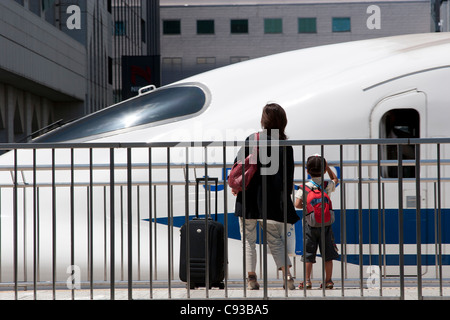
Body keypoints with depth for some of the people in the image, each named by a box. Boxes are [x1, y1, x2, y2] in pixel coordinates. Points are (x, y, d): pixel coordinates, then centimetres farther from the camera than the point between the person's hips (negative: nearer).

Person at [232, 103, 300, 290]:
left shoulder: (252, 140, -7)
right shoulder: (286, 146, -2)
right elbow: (289, 177, 1)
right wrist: (285, 194, 13)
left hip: (249, 199, -2)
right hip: (272, 201, 2)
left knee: (249, 240, 9)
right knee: (275, 240, 13)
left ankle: (251, 278, 6)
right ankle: (287, 275, 0)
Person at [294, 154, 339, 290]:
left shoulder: (304, 188, -7)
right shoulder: (328, 185, 0)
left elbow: (297, 204, -14)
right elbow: (335, 179, 23)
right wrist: (327, 166, 19)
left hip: (310, 224, -1)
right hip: (326, 223, 1)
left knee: (308, 254, 4)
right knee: (328, 254, 7)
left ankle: (307, 280, 2)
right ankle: (328, 280, 9)